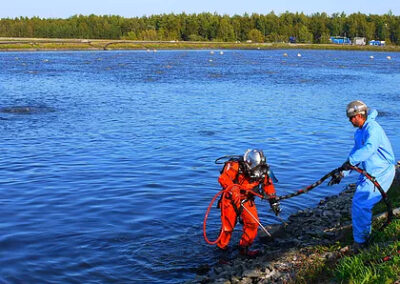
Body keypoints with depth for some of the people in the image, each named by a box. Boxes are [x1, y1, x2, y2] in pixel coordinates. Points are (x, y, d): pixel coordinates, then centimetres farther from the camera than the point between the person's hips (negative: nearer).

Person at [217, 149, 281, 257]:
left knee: (253, 223, -8)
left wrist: (274, 202, 6)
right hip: (230, 200, -4)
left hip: (247, 200, 4)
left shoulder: (262, 172, -9)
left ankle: (244, 248, 9)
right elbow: (223, 178, -35)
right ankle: (221, 246, 28)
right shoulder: (235, 166, -24)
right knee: (228, 226, -1)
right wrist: (233, 190, -44)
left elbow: (268, 185, 6)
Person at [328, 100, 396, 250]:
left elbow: (369, 148, -39)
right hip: (369, 172, 10)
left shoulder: (373, 128, -20)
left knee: (360, 205, -14)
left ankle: (360, 242, -4)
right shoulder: (359, 132, 13)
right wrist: (342, 173, 9)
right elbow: (355, 153, 17)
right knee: (358, 203, 19)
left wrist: (350, 161, -48)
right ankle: (364, 236, 36)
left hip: (380, 173, -10)